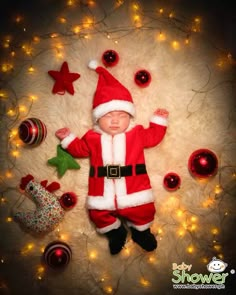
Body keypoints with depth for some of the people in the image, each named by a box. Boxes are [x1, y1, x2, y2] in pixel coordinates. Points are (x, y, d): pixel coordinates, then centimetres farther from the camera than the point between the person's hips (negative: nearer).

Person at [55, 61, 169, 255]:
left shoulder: (137, 133, 7)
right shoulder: (93, 137, 7)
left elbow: (153, 137, 16)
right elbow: (79, 149, 18)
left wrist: (159, 121, 12)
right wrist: (68, 138, 9)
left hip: (134, 190, 0)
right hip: (103, 194, 1)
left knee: (144, 210, -4)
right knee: (98, 214, -3)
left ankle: (141, 231, 32)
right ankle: (116, 232, 28)